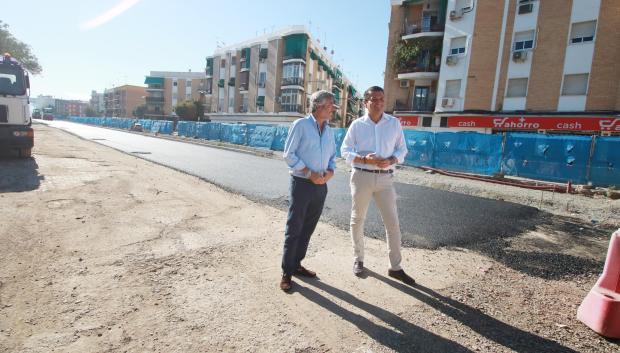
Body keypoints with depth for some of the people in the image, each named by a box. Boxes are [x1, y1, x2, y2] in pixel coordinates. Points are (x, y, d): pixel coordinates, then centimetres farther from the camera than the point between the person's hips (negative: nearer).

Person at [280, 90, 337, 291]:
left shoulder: (329, 131, 11)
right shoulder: (301, 125, -7)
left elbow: (332, 156, 18)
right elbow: (288, 154, -10)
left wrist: (330, 171, -4)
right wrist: (309, 173, -16)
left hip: (321, 186, 6)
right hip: (302, 184, -6)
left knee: (308, 228, 14)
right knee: (294, 229, 0)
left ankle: (296, 264, 29)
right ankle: (286, 273, 12)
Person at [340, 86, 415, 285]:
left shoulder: (394, 123, 4)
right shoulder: (357, 125, 0)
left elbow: (402, 149, 7)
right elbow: (345, 151, 0)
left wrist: (391, 160, -15)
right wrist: (364, 159, -17)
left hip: (385, 178, 1)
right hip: (362, 176, -1)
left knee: (392, 222, 1)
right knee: (357, 219, 9)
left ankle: (395, 267, 15)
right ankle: (358, 260, 28)